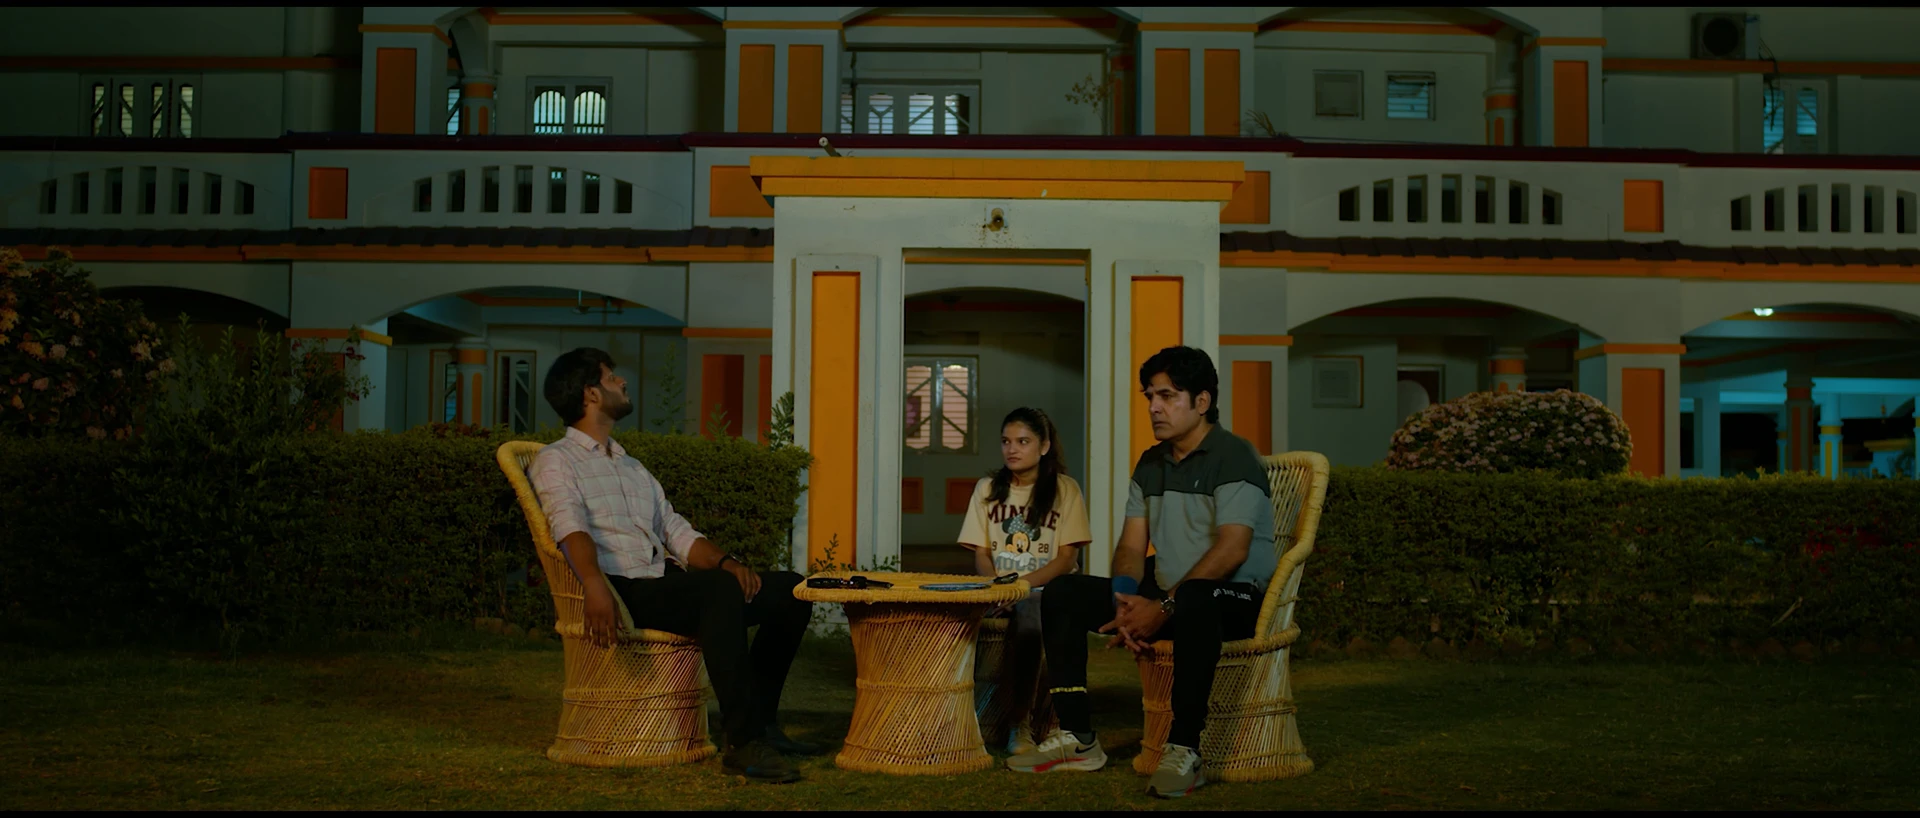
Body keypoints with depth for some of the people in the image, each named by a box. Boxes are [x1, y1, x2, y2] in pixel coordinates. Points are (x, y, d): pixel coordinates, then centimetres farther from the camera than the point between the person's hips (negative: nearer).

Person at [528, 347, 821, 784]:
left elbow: (676, 532, 21)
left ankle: (758, 719, 0)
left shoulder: (633, 468, 30)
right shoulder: (555, 461, 4)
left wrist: (725, 561, -1)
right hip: (621, 593, -8)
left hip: (662, 590, 8)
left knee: (789, 589, -5)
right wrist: (597, 589, -34)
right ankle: (743, 742, -35)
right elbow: (571, 528, -15)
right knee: (721, 590, -35)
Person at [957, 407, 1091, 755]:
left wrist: (1023, 583, -19)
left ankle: (1020, 720, -21)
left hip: (1046, 590, -3)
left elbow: (1067, 557, -4)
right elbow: (981, 553, 10)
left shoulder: (1065, 489, 3)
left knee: (1028, 621, -37)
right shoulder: (987, 489, 14)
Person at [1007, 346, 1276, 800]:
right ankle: (1077, 738, -6)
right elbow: (1131, 548, 10)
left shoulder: (1233, 457, -12)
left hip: (1237, 598, -8)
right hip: (1166, 596, 8)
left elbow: (1232, 550, -23)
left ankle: (1184, 751, -37)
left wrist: (1162, 608, -25)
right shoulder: (1150, 464, 13)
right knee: (1062, 595, -2)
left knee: (1194, 601, -43)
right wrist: (1127, 603, -12)